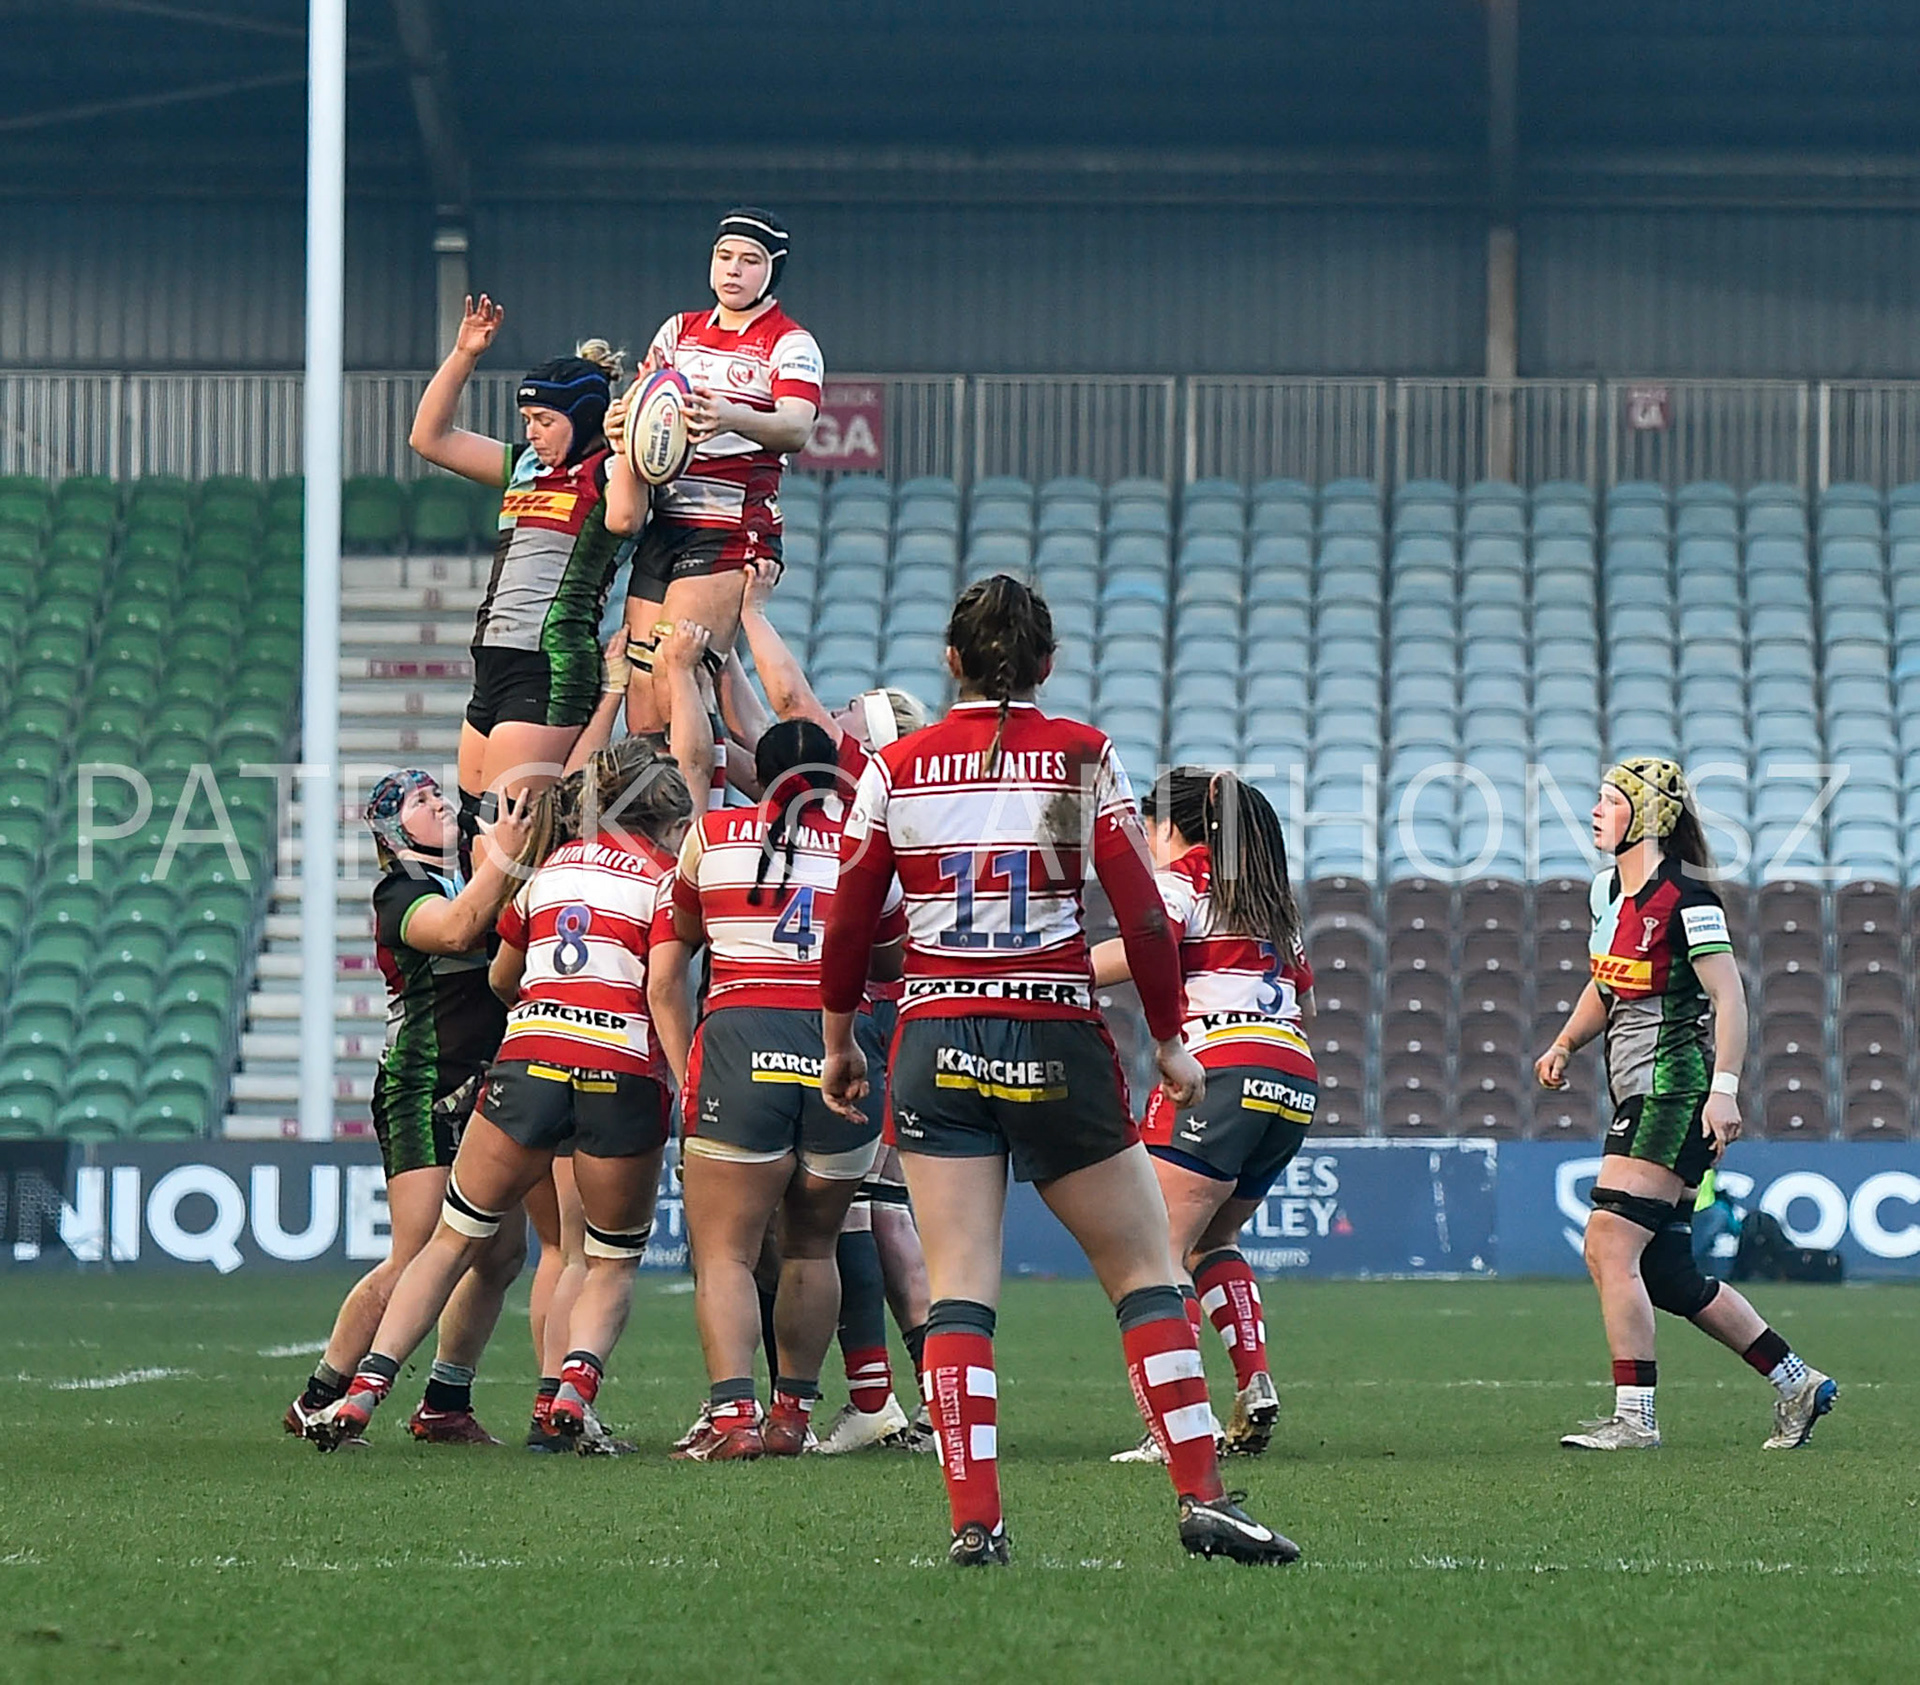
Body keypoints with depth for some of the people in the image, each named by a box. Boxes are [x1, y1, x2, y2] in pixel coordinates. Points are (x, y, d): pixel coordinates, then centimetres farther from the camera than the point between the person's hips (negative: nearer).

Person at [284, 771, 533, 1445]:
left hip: (480, 1089, 8)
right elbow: (452, 931, -26)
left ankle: (445, 1406, 15)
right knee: (416, 1262, -13)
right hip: (421, 1090, -8)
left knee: (502, 1252, 4)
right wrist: (503, 857, -26)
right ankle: (317, 1401, -3)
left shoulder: (469, 873, 18)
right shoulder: (400, 890, -7)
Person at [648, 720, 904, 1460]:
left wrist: (687, 1072, 20)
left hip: (740, 1044, -1)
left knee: (723, 1252, -1)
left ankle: (732, 1412, -18)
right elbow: (896, 967, 21)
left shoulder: (711, 836, 14)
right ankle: (794, 1411, 19)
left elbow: (664, 980, 17)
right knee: (811, 1246, 19)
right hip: (842, 1052, 1)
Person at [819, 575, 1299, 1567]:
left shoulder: (897, 769, 3)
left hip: (936, 1043, 2)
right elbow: (1142, 915, -4)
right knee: (1145, 1276, 7)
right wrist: (1169, 1041, 6)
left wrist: (839, 1041, 20)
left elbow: (848, 924, 6)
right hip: (1056, 1044, -1)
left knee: (959, 1292, 0)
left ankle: (974, 1522, -10)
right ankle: (1202, 1499, 0)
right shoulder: (1083, 757, -2)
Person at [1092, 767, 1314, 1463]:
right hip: (1297, 1076, 8)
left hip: (1221, 1069, -8)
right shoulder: (1270, 899, 26)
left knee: (1162, 1248, -9)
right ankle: (1255, 1385, 4)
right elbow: (1303, 994, 27)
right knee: (1209, 1243, 21)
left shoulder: (1180, 880, 5)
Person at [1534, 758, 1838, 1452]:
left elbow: (1729, 997, -16)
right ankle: (1798, 1383, 18)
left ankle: (1634, 1417, -12)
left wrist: (1723, 1088, -24)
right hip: (1638, 1096, 9)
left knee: (1609, 1246, -15)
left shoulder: (1683, 895, -12)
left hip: (1676, 1092, -9)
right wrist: (1565, 1044, 13)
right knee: (1667, 1275, 9)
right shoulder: (1609, 889, 14)